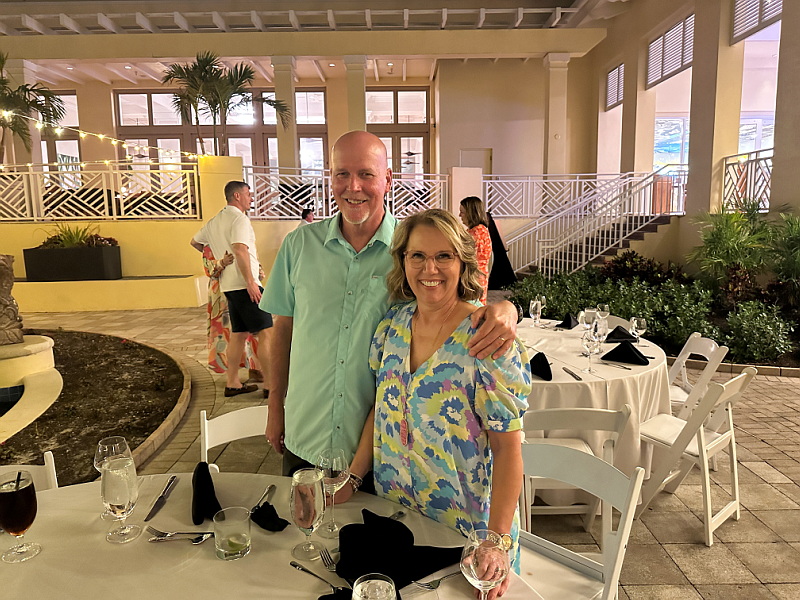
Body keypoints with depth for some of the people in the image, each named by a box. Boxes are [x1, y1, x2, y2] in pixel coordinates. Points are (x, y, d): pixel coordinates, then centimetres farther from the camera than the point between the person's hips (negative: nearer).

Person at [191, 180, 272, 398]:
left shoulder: (214, 221, 19)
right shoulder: (239, 219, -10)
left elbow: (194, 242, 32)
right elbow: (240, 250, -23)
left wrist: (214, 256, 39)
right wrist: (251, 282, -25)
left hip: (229, 286, 9)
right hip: (244, 284, -9)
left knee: (238, 333, 14)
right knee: (265, 332, -8)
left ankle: (232, 383, 19)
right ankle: (271, 385, -7)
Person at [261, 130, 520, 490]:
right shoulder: (300, 244, -2)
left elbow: (468, 303, -6)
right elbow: (283, 329, 6)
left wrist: (504, 309, -30)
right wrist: (275, 408, 9)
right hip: (304, 439, 2)